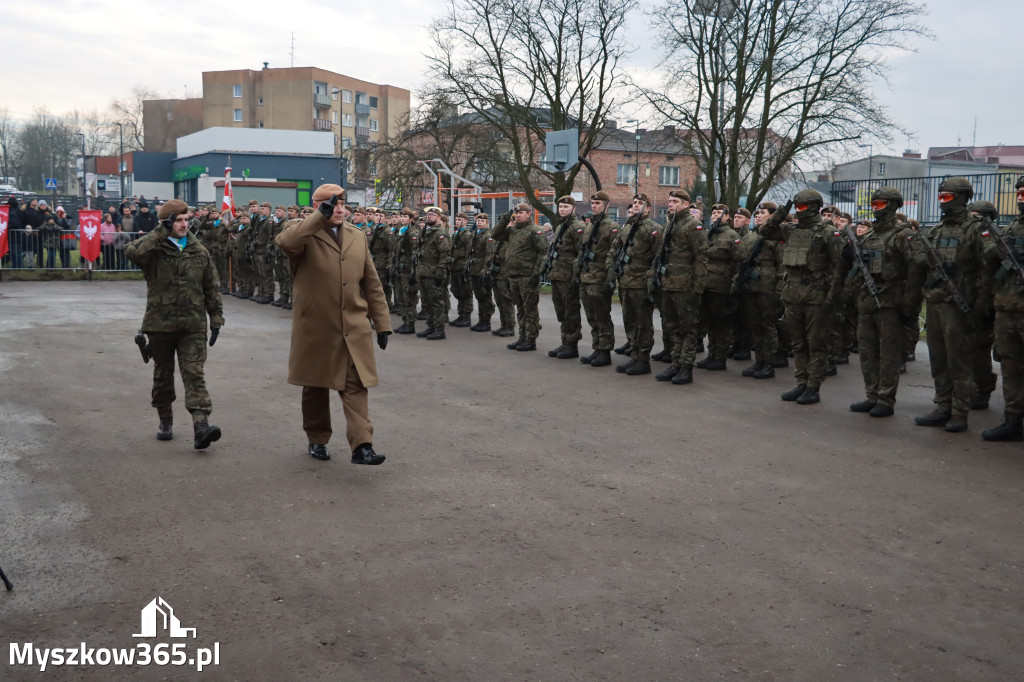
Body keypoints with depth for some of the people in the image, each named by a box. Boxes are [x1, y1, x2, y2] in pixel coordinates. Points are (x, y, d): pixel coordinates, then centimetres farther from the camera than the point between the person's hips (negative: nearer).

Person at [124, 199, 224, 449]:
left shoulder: (199, 252, 7)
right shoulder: (154, 249, -2)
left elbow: (211, 288, 11)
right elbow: (132, 252, -27)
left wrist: (216, 319, 8)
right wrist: (161, 232, -22)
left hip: (193, 325, 1)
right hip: (160, 324, 0)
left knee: (194, 374, -10)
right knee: (163, 375, 14)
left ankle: (201, 425, -20)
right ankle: (165, 421, 31)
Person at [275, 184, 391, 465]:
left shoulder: (357, 237, 12)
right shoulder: (305, 234, -3)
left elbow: (372, 283, 13)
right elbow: (284, 241, -30)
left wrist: (382, 323, 9)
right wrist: (320, 216, -29)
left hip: (354, 327, 2)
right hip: (315, 326, -2)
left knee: (356, 386, -7)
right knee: (315, 386, 12)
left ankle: (362, 446, -11)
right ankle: (317, 440, 28)